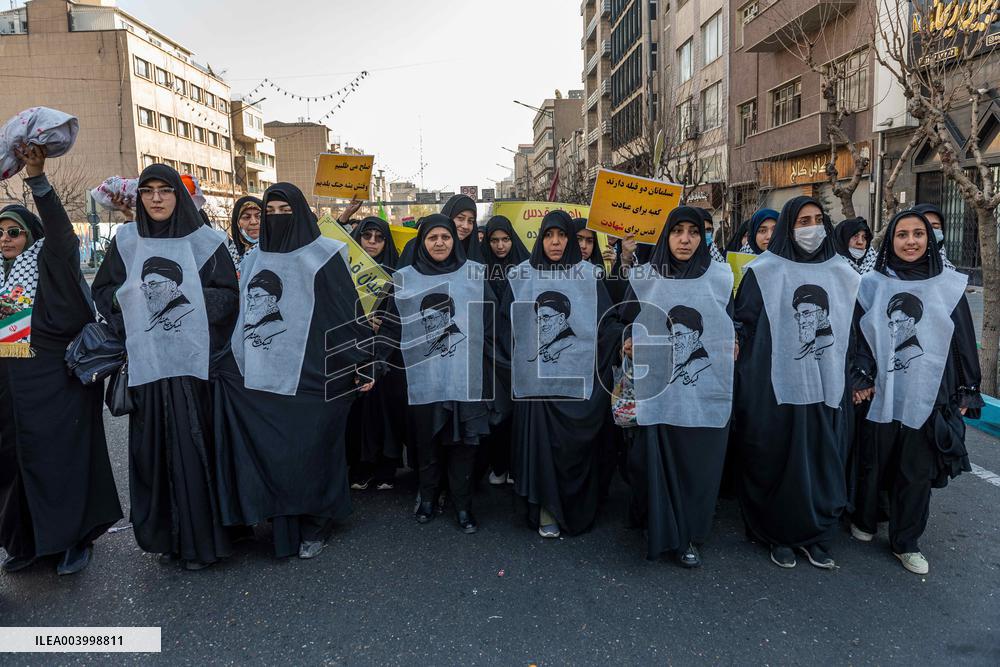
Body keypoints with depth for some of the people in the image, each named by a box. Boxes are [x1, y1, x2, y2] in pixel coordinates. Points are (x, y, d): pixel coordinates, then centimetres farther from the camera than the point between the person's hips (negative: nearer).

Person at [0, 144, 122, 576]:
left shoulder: (50, 261, -3)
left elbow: (57, 225, -22)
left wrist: (36, 177, -34)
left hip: (57, 378, -6)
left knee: (63, 454, -1)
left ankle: (76, 537, 11)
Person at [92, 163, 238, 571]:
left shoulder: (205, 241, 2)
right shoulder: (126, 240, 10)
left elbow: (229, 294, 0)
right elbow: (102, 291, 14)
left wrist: (189, 296, -13)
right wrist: (130, 293, -4)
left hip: (191, 361, -3)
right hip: (145, 362, 3)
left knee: (191, 447, -2)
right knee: (152, 448, 5)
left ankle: (199, 537, 10)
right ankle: (164, 533, 19)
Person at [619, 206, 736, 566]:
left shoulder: (720, 276, 5)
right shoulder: (644, 276, 3)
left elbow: (729, 325, 13)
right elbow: (629, 323, 10)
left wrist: (733, 346, -6)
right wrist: (629, 343, -9)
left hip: (705, 394, 1)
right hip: (657, 390, 0)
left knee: (698, 466, 5)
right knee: (656, 462, 3)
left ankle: (689, 537, 22)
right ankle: (659, 531, 22)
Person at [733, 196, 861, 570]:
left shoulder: (843, 274, 10)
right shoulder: (764, 272, -2)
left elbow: (853, 332, 16)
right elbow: (743, 326, -3)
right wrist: (746, 387, -8)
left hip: (827, 389, 4)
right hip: (776, 389, -3)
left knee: (823, 465, 8)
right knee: (777, 465, 5)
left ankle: (815, 537, 25)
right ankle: (778, 537, 22)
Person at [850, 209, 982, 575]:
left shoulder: (950, 285, 2)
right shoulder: (872, 284, 2)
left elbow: (964, 341, 5)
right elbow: (859, 334, 2)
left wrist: (967, 390, 5)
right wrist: (861, 377, -7)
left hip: (928, 396, 0)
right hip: (881, 394, 0)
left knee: (917, 471, 7)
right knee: (874, 462, 11)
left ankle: (906, 542, 22)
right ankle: (864, 520, 34)